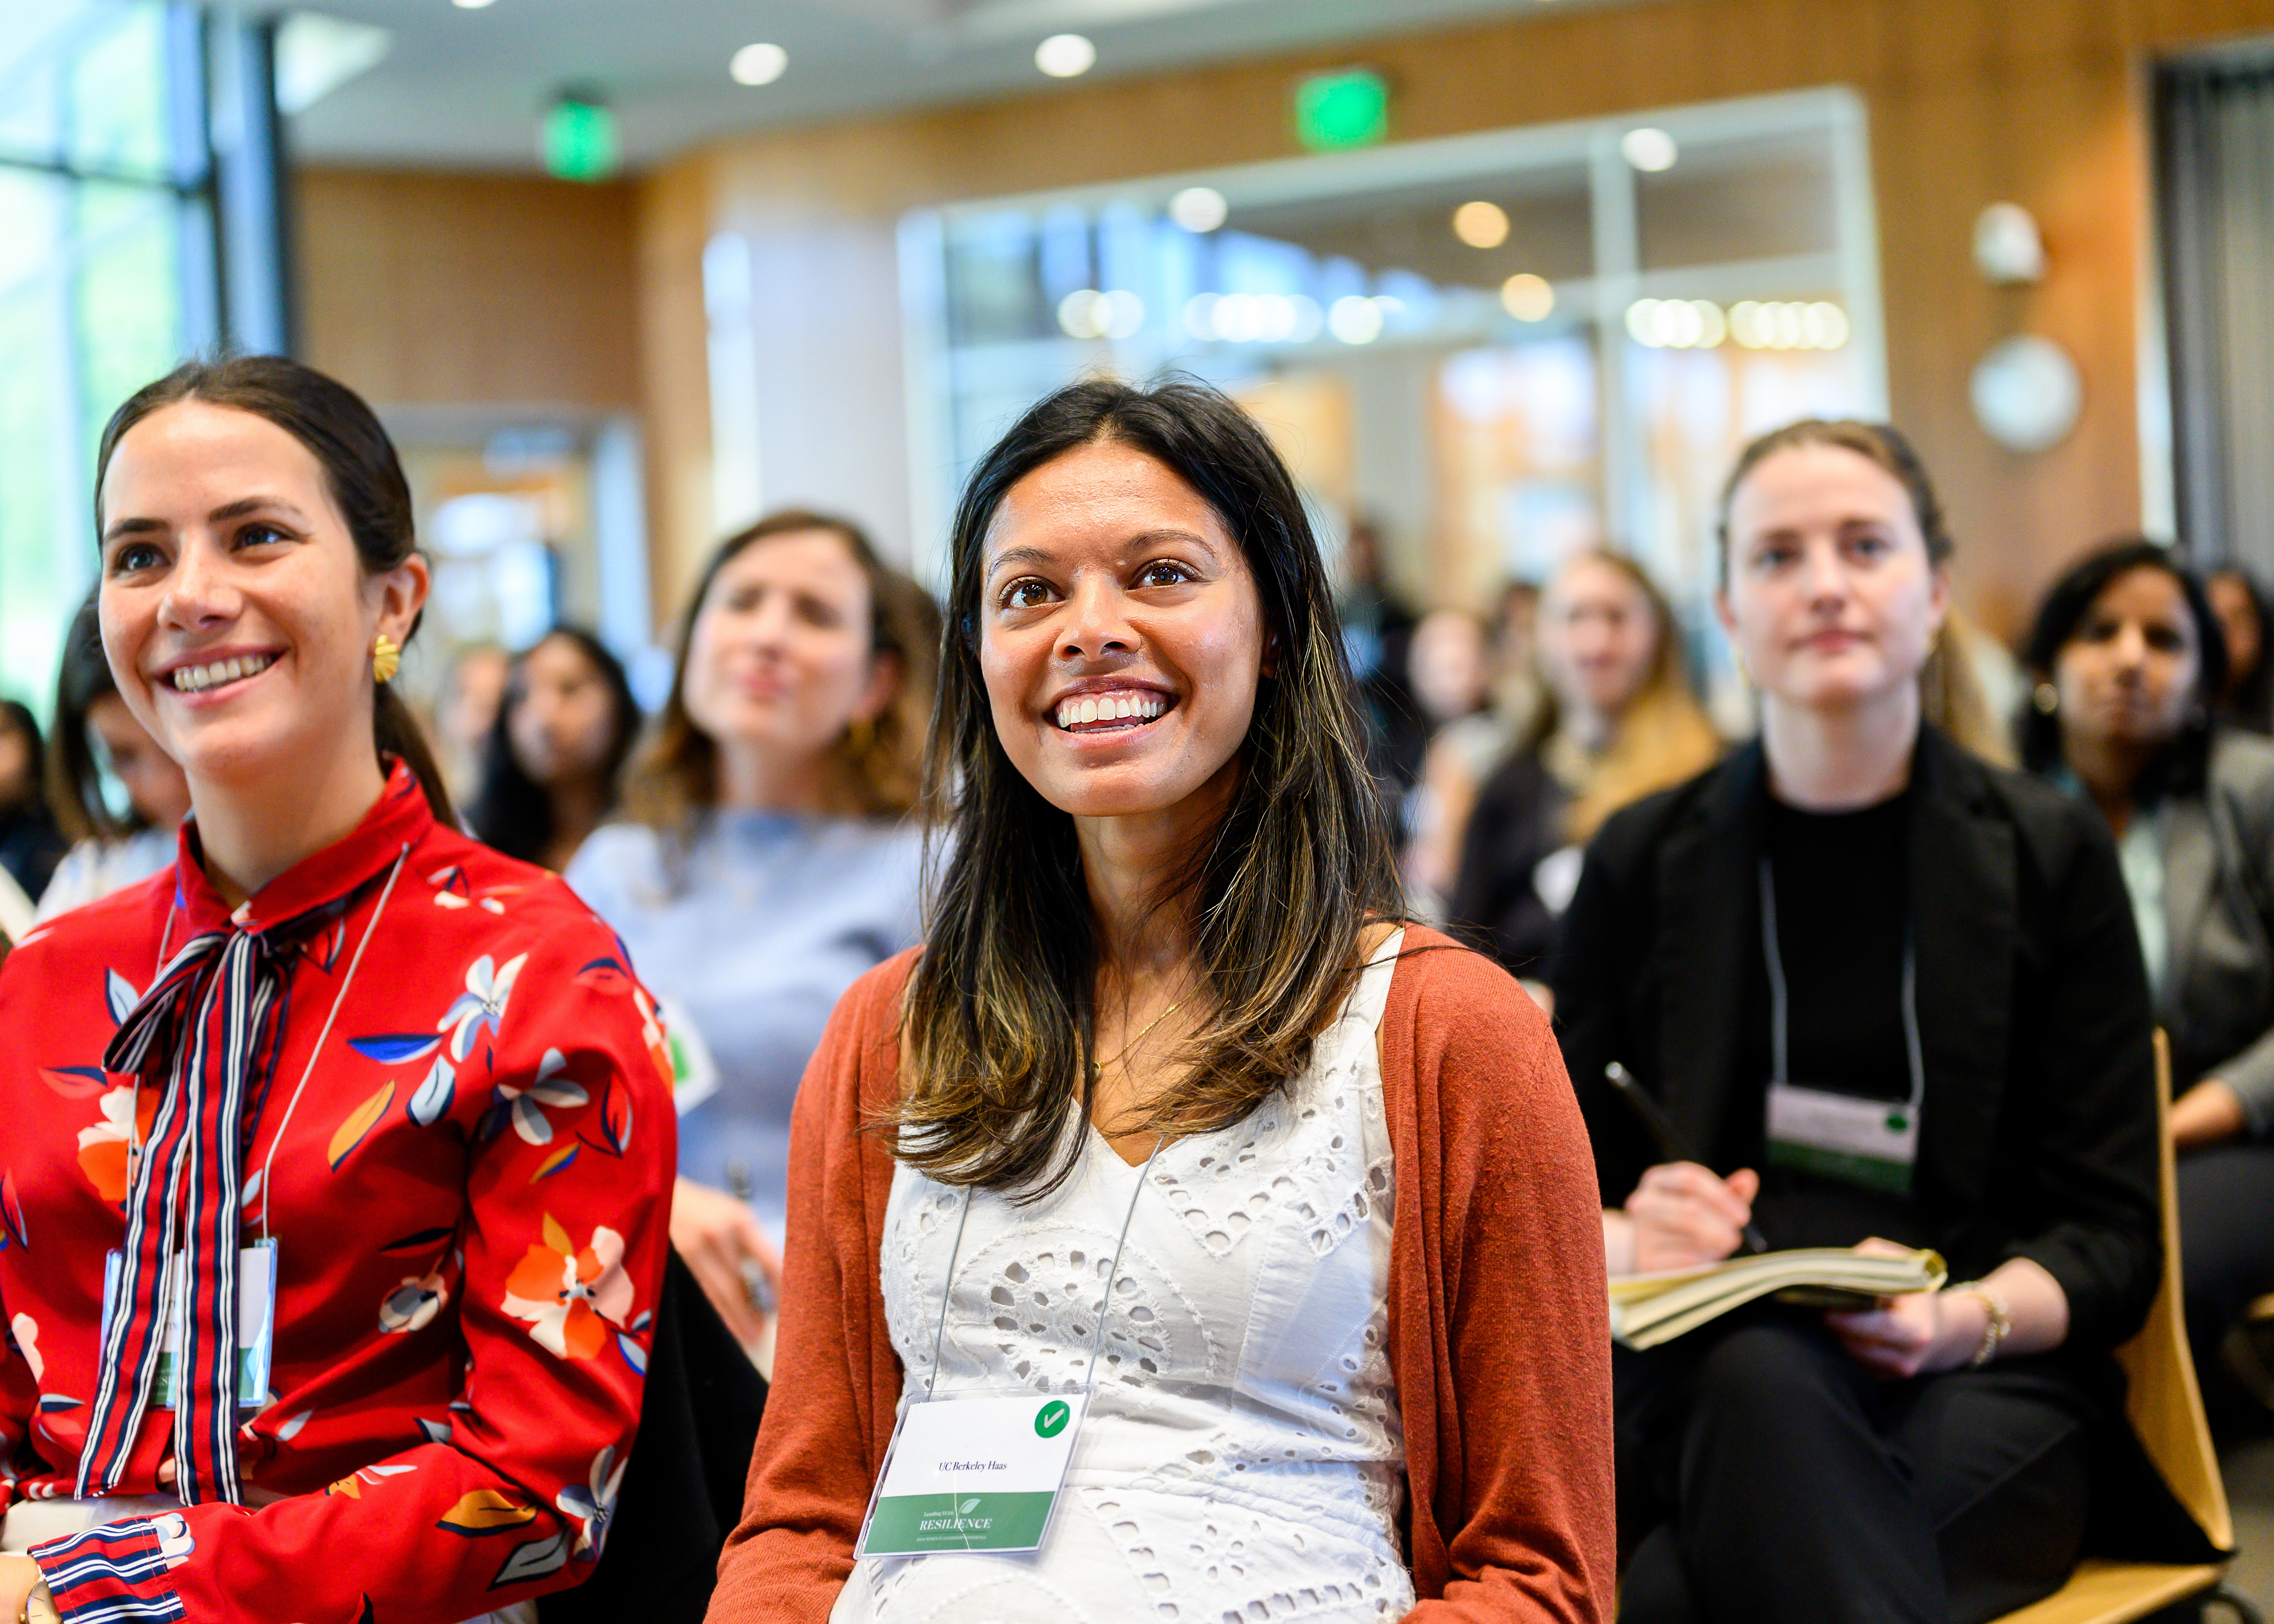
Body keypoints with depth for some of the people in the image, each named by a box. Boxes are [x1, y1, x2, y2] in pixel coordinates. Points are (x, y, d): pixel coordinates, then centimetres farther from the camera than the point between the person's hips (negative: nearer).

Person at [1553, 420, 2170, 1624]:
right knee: (1761, 1376, -38)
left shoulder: (2048, 856, 7)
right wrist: (1630, 1242, -12)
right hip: (1697, 1376, 2)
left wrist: (1963, 1320, -18)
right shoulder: (1642, 863, 11)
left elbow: (2111, 1237, 5)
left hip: (1983, 1391, -2)